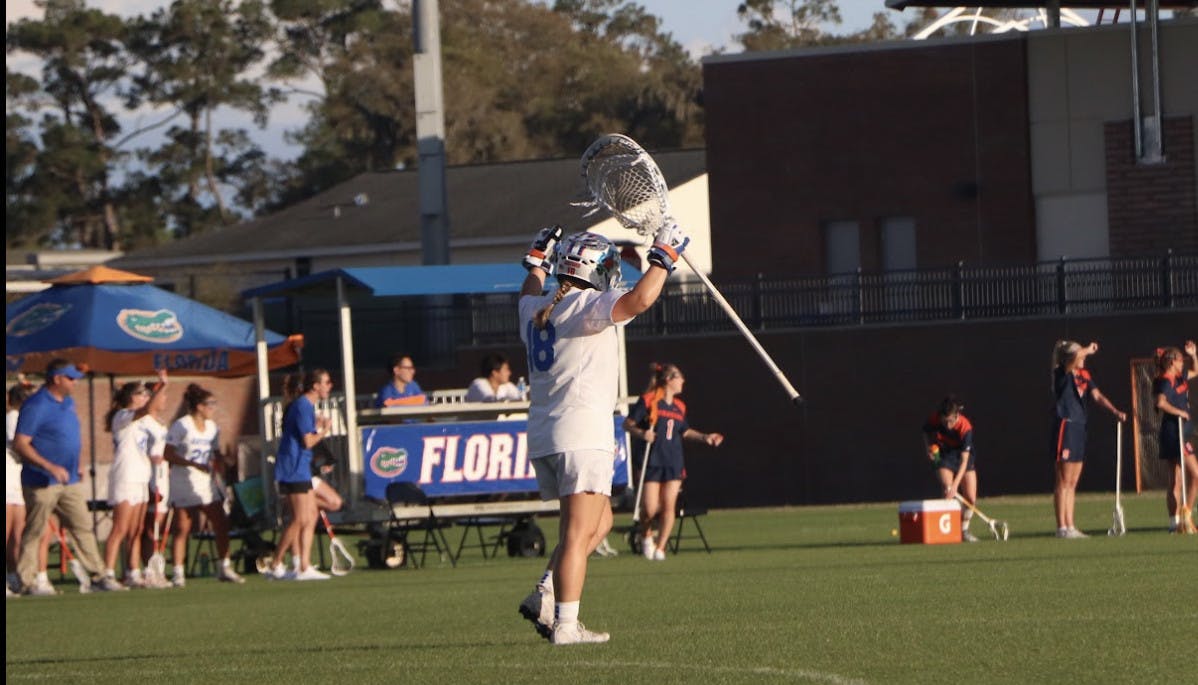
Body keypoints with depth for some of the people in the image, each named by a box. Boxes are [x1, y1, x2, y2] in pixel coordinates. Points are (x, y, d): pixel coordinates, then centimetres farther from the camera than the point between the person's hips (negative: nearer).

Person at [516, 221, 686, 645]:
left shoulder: (536, 311, 14)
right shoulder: (586, 307, -10)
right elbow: (638, 301, -24)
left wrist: (537, 262, 52)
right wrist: (663, 258, -11)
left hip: (543, 438, 9)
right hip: (581, 435, -9)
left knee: (599, 521, 21)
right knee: (579, 533, -8)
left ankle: (546, 594, 10)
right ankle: (565, 624, -11)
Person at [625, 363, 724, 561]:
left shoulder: (679, 407, 12)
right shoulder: (648, 401, -6)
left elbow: (685, 431, 26)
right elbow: (627, 424, -5)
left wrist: (705, 437, 15)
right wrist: (641, 433, -22)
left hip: (673, 463, 5)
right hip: (651, 461, -5)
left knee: (669, 505, -4)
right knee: (650, 509, -6)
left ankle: (660, 547, 3)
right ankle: (646, 536, 23)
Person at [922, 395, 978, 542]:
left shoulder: (965, 427, -31)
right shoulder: (933, 420, -24)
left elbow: (964, 460, -32)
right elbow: (926, 434, 3)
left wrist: (955, 485, -39)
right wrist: (929, 449, -17)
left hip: (962, 455, 0)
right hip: (943, 457, 0)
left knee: (971, 499, -3)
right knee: (948, 490, -24)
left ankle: (964, 530, 19)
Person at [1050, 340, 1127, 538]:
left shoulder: (1084, 375, 12)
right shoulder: (1062, 373, -10)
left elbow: (1097, 396, 5)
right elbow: (1075, 358, -28)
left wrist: (1115, 411, -9)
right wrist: (1089, 350, -9)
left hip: (1079, 427, 8)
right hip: (1065, 425, -8)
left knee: (1072, 483, 11)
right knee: (1064, 481, -5)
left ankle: (1070, 526, 15)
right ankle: (1062, 527, -4)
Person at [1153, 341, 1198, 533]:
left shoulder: (1178, 378, 15)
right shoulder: (1167, 381, -13)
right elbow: (1161, 402, -29)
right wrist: (1179, 412, -19)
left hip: (1181, 433, 10)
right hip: (1174, 432, -10)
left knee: (1176, 481, 7)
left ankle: (1175, 522, 7)